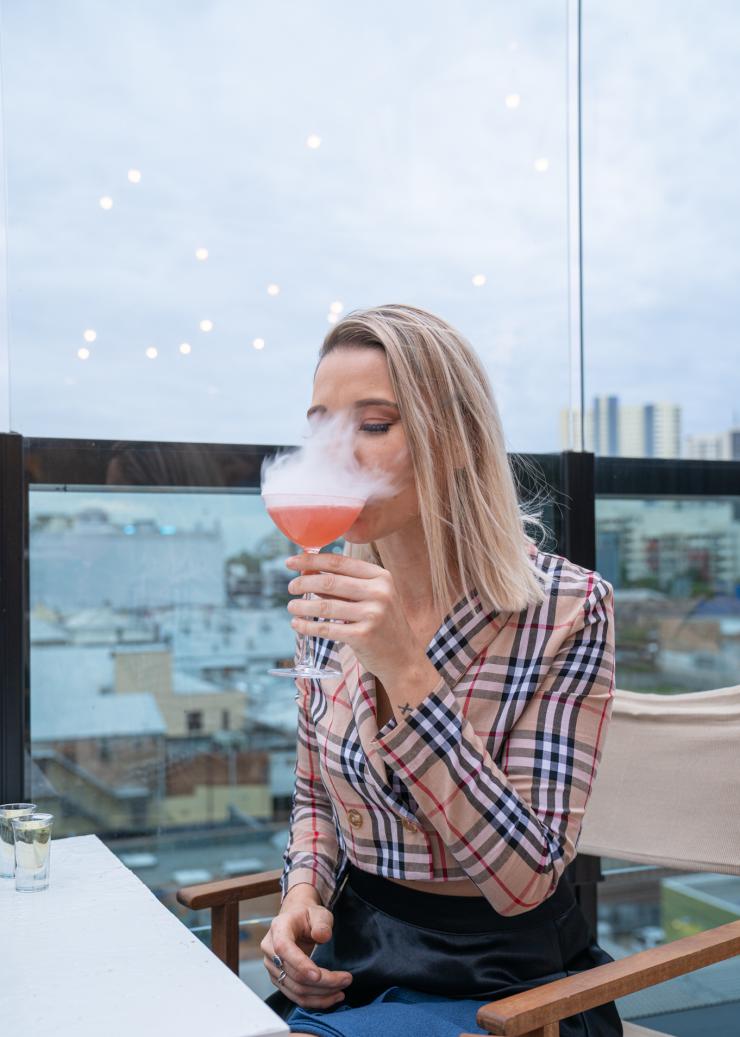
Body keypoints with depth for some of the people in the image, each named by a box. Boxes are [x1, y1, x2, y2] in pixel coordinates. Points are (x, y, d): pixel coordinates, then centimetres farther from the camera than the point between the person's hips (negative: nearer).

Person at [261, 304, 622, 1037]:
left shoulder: (566, 609, -17)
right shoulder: (335, 596, -2)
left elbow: (525, 879, -22)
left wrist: (405, 673, -30)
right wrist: (302, 892, -9)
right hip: (352, 961, 4)